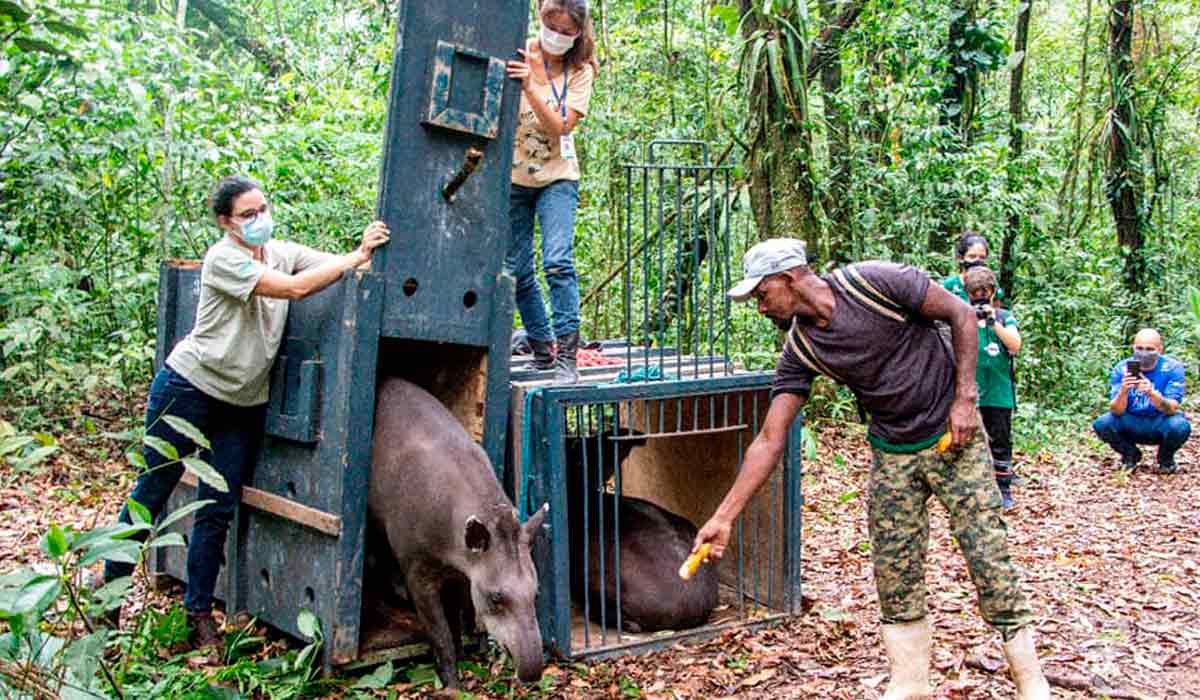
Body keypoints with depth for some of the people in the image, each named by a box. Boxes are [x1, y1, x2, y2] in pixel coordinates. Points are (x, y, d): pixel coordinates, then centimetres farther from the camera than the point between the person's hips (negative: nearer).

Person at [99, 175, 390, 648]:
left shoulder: (283, 252, 4)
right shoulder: (222, 258, -16)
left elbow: (342, 267, -3)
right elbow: (295, 288, -25)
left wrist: (365, 254, -26)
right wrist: (358, 254, -23)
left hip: (243, 404, 5)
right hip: (188, 389, -5)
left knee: (217, 512, 5)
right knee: (152, 493, 5)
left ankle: (199, 614, 14)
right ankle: (109, 590, 23)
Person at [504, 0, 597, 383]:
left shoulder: (580, 71, -4)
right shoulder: (516, 56, -4)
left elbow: (560, 127, -16)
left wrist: (531, 86, -28)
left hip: (557, 176, -1)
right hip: (512, 177, 2)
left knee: (558, 262, -17)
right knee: (518, 270, 5)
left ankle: (567, 356, -13)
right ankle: (542, 349, 21)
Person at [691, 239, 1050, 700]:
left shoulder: (875, 282, -20)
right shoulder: (799, 351, -8)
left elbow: (962, 315, -9)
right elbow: (769, 441, -8)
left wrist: (965, 398, -14)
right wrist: (724, 517, -13)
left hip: (954, 436, -4)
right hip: (891, 454, 4)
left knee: (989, 558, -5)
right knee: (894, 575, 4)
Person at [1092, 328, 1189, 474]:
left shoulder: (1172, 368, -15)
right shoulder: (1121, 369, -12)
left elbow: (1171, 409, -25)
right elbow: (1116, 411, -19)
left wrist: (1151, 393, -45)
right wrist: (1124, 391, -40)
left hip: (1160, 425, -1)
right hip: (1132, 425, 1)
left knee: (1180, 426, -33)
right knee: (1101, 424, -26)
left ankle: (1166, 458, 2)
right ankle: (1130, 455, 6)